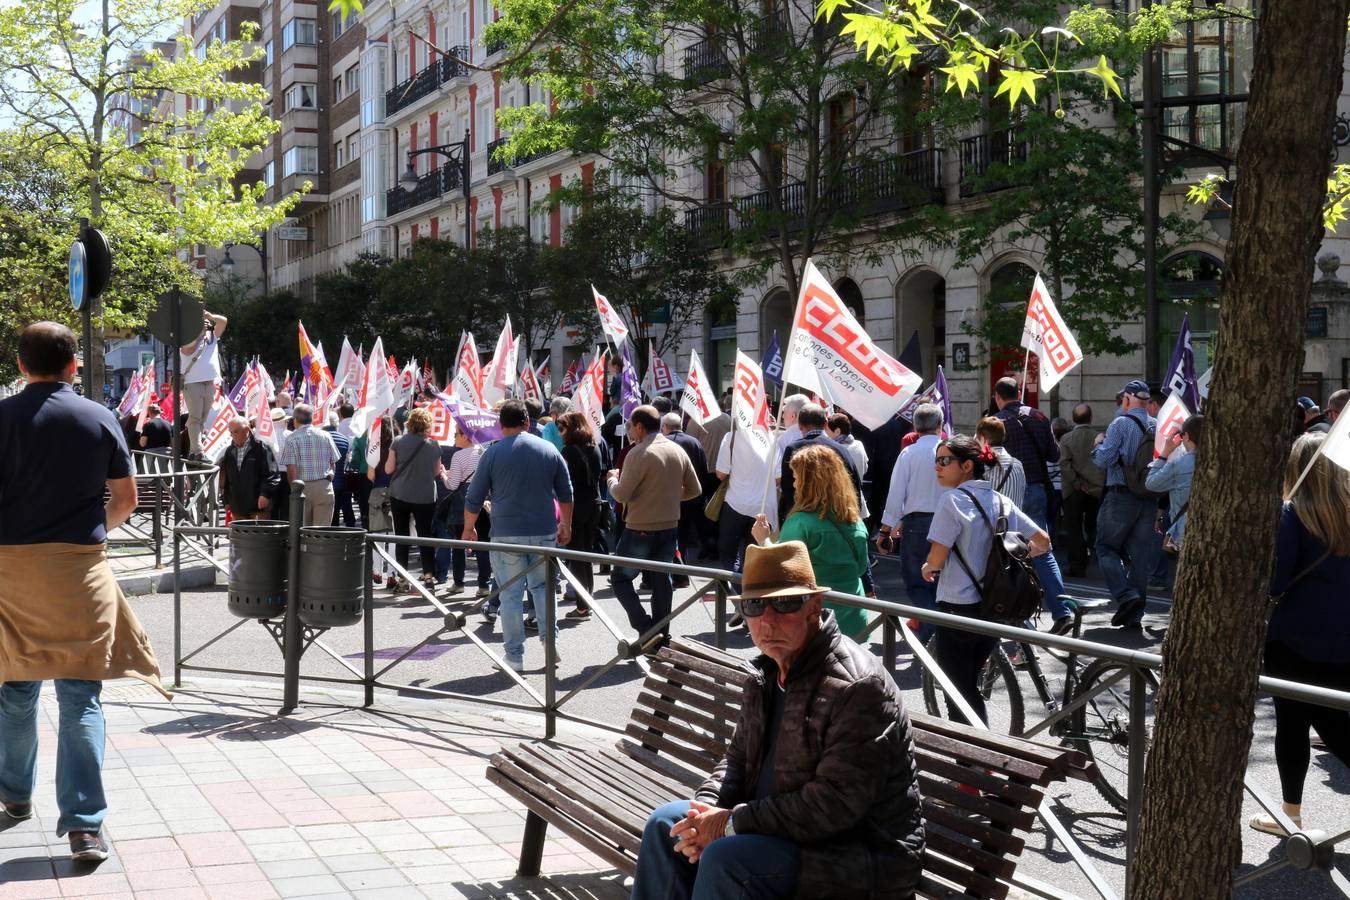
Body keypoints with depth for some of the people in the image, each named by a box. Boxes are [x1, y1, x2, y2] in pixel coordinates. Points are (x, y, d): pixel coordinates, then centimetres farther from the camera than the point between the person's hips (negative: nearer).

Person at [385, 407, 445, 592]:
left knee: (402, 537, 8)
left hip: (399, 495, 0)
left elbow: (388, 469, -4)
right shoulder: (434, 445, -4)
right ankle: (429, 576, -2)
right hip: (425, 497, 0)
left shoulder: (399, 442, -7)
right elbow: (437, 472, 6)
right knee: (425, 536, 6)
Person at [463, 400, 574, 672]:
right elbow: (565, 494, 12)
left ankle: (515, 656, 5)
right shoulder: (549, 450, 4)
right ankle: (551, 643, 13)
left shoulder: (493, 453, -4)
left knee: (511, 593, 3)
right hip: (544, 532, 3)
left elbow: (474, 498, 0)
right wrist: (566, 525, 24)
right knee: (543, 586, 18)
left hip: (506, 534, -3)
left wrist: (469, 528, 14)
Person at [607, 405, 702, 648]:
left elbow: (622, 495, -17)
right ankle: (661, 636, 17)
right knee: (661, 581, 14)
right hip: (669, 527, 6)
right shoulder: (678, 451, 6)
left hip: (641, 530, -6)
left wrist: (612, 479, 3)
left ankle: (645, 628, -7)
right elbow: (695, 489, 12)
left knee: (620, 578, 6)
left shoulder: (639, 453, -15)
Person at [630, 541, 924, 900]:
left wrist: (733, 822, -22)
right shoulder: (769, 672, 7)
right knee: (667, 824, 6)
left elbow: (835, 803, -27)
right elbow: (738, 757, 16)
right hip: (785, 826, 9)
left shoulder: (858, 686, -23)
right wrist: (705, 809, -7)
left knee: (724, 858, -29)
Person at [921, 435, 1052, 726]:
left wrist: (927, 568, 5)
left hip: (959, 606, -7)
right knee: (971, 687, 21)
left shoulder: (953, 499, -14)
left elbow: (937, 559, -17)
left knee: (958, 693, 3)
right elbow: (1043, 542, 8)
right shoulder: (1000, 500, 6)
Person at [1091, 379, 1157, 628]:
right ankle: (1134, 613, 9)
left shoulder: (1121, 423, -10)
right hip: (1149, 499, 6)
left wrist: (1099, 443, 6)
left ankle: (1126, 596, -13)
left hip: (1121, 496, -5)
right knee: (1140, 554, 8)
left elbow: (1103, 460, -14)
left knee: (1106, 548, 5)